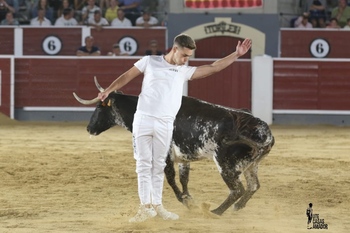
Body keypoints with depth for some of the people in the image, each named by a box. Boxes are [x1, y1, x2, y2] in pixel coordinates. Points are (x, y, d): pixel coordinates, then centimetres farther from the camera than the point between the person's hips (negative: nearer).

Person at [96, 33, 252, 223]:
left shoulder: (185, 71, 12)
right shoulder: (150, 61, 6)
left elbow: (213, 68, 9)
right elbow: (127, 76, 11)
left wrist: (236, 55, 4)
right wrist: (108, 91, 6)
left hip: (164, 125, 2)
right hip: (143, 120, -2)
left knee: (158, 166, 8)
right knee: (144, 164, 0)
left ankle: (157, 206, 15)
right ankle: (145, 207, 2)